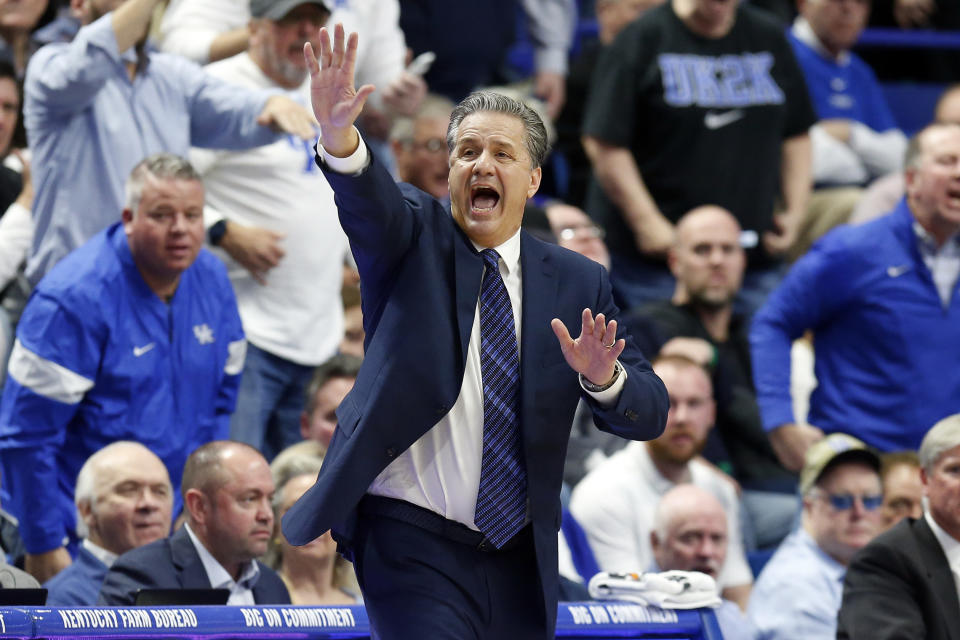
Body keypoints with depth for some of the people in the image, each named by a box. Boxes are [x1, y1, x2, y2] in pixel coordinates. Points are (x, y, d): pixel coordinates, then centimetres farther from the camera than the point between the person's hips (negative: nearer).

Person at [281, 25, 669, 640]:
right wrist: (340, 139, -44)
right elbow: (370, 199, -22)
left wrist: (604, 377, -21)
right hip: (414, 543, -4)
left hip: (522, 560, 4)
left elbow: (649, 414, 2)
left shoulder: (578, 282, 8)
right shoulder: (414, 237, 2)